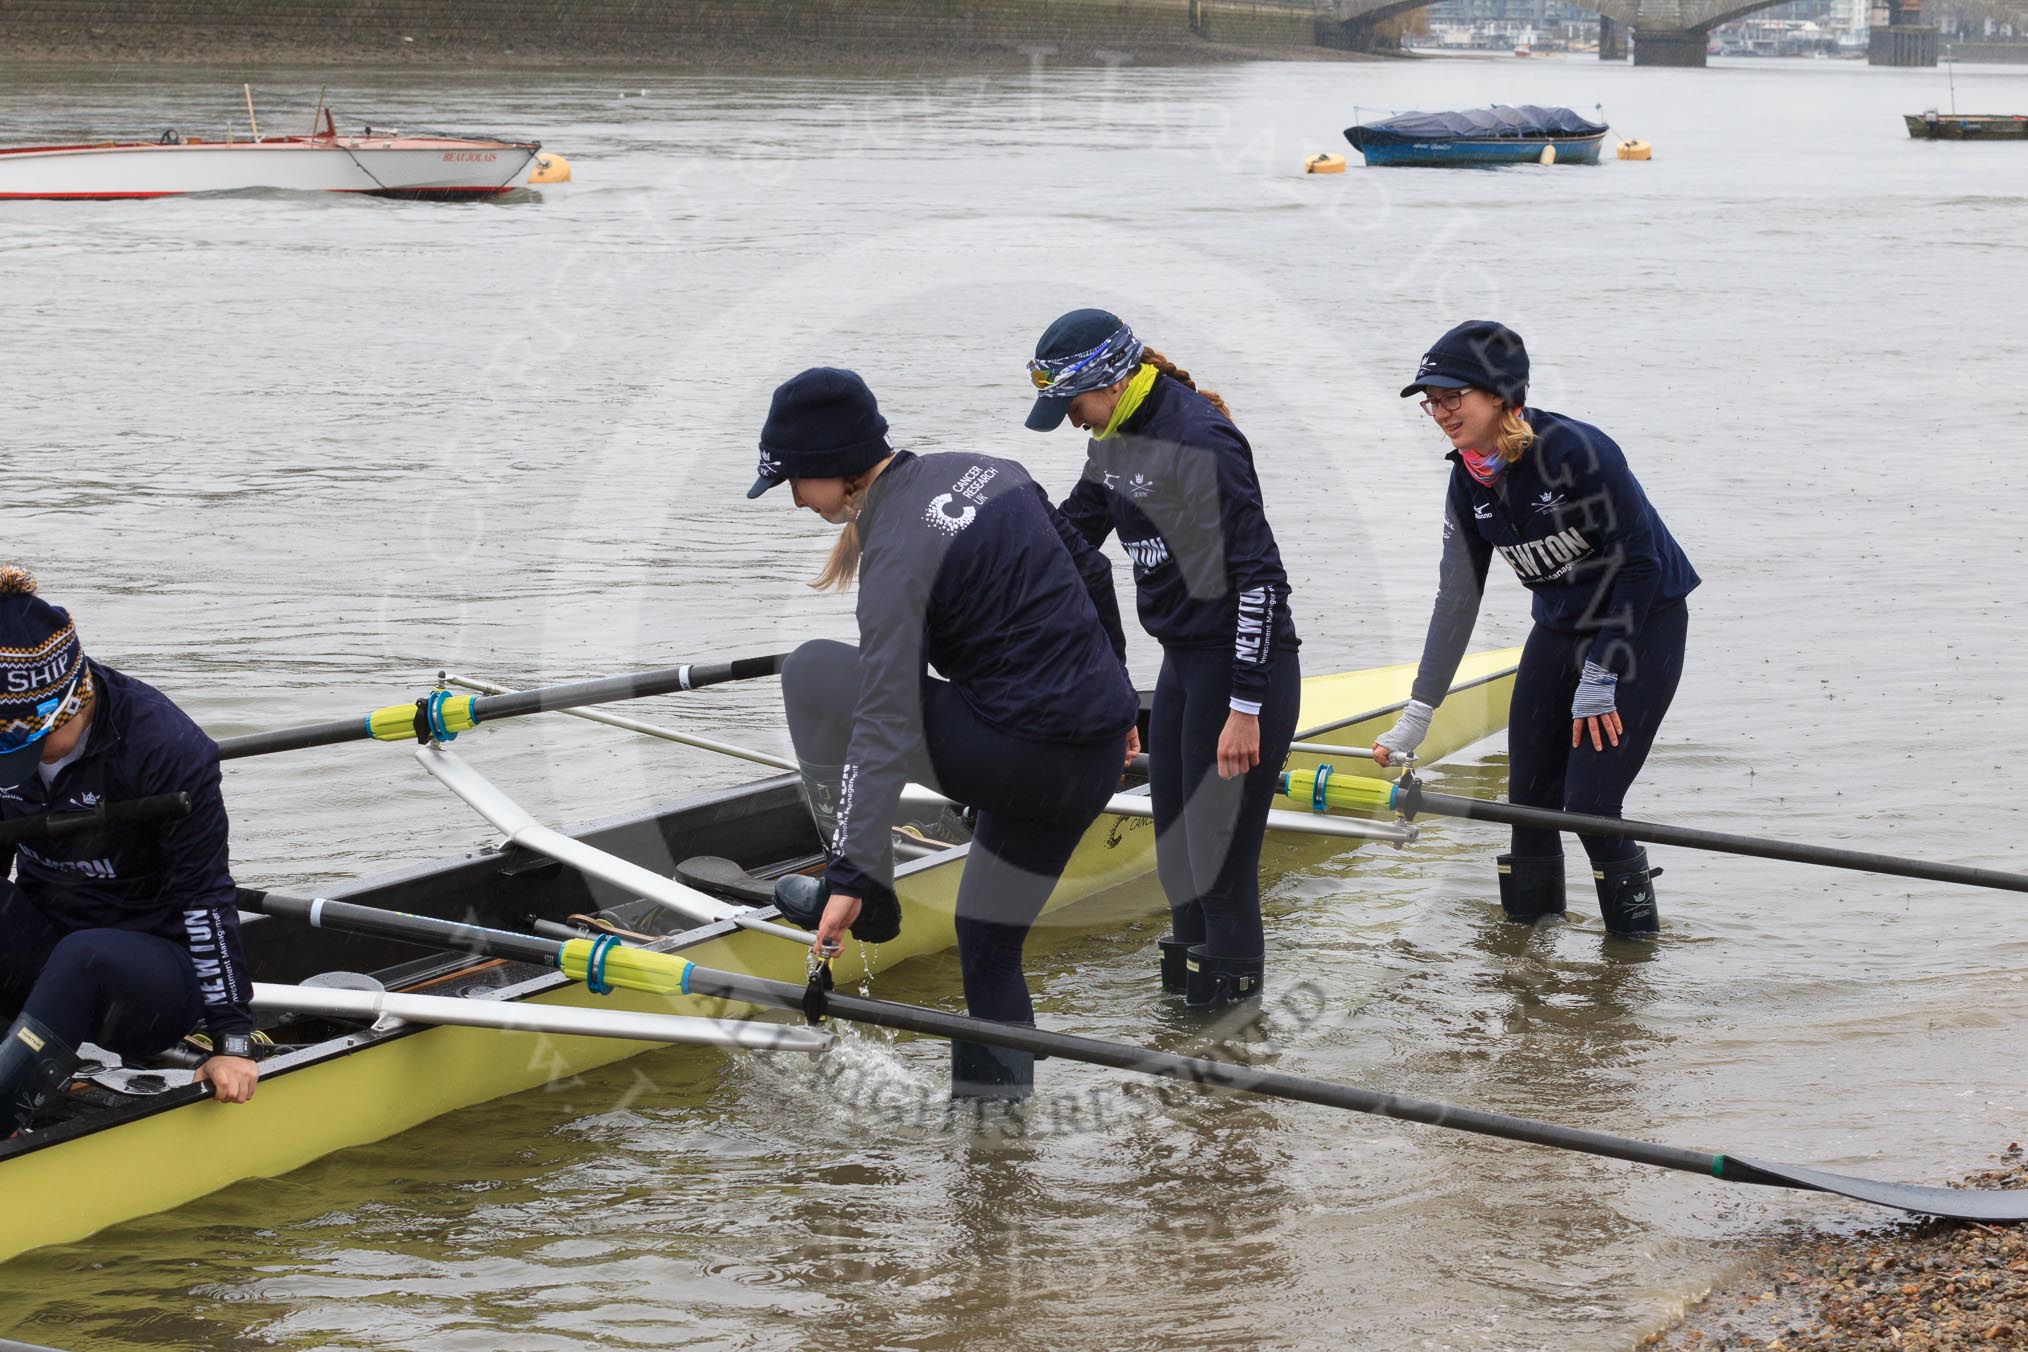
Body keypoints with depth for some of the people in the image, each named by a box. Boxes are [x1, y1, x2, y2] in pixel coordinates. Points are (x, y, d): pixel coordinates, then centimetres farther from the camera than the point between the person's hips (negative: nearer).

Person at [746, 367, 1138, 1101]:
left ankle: (858, 898, 10)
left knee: (812, 674, 2)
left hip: (1019, 757, -8)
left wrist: (852, 876, -27)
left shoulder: (899, 553, -16)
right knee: (990, 943, 20)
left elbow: (887, 725, -24)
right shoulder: (987, 471, 8)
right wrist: (1108, 698, 32)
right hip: (1096, 760, 9)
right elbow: (1090, 572, 20)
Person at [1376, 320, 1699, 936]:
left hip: (1644, 625, -7)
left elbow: (1639, 564, -20)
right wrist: (1413, 721, -1)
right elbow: (1456, 599, 1)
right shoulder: (1469, 483, -4)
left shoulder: (1575, 451, -25)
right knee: (1528, 796, 3)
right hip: (1560, 630, 7)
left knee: (1589, 803, -12)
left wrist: (1600, 678, -17)